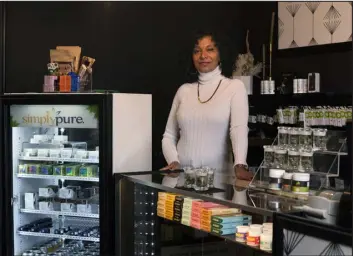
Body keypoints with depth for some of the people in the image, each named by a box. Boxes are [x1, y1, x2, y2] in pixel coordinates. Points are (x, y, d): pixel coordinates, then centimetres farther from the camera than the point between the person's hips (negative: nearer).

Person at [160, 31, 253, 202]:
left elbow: (239, 129, -14)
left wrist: (240, 165, -29)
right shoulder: (184, 90, 10)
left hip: (219, 176, -3)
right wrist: (173, 161, -5)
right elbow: (169, 136, 13)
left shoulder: (234, 87, 0)